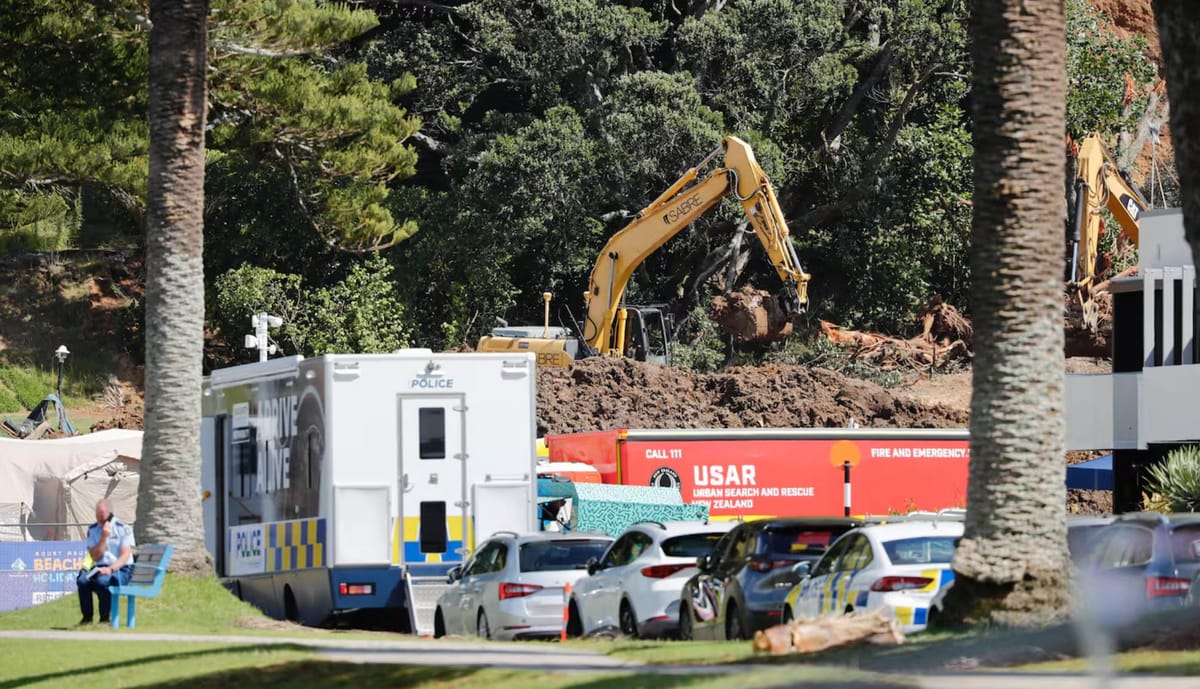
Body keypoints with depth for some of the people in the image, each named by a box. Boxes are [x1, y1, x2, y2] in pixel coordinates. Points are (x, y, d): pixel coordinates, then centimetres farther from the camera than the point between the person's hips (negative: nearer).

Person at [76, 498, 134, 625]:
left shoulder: (123, 528, -5)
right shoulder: (93, 530, 7)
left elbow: (125, 556, -11)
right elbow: (95, 557, 0)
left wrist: (111, 569, -28)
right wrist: (104, 538, -12)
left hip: (121, 570, -4)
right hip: (101, 568, 4)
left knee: (102, 580, -37)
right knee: (82, 580, -28)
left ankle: (105, 618, -24)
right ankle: (87, 617, -16)